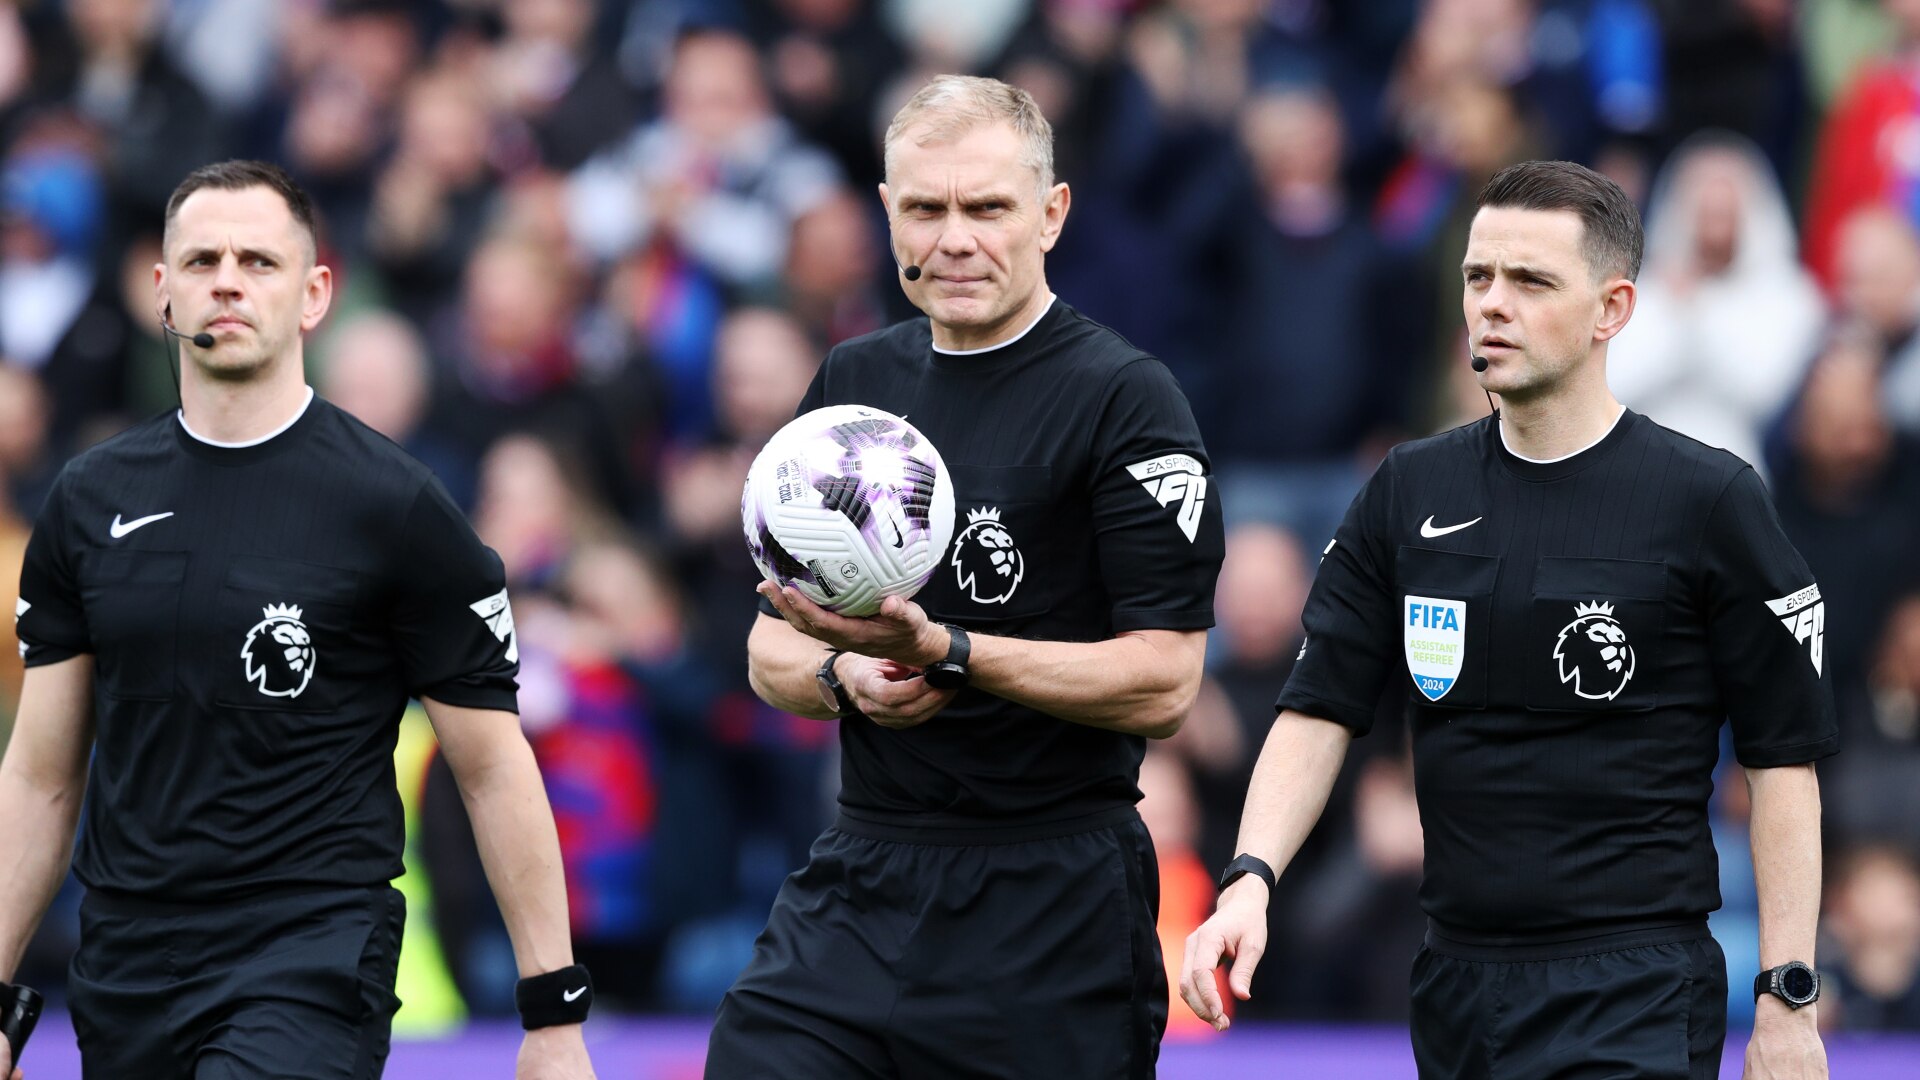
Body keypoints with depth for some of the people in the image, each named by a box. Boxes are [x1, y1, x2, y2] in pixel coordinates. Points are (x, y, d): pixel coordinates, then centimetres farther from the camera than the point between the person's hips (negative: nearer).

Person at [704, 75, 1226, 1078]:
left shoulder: (1123, 396, -7)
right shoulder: (853, 382, 12)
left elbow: (1162, 684, -12)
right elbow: (771, 650, 17)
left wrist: (942, 651, -22)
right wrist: (843, 678, -7)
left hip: (1051, 912, -4)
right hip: (856, 880, 5)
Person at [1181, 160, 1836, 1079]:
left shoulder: (1708, 501, -4)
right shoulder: (1409, 493, 9)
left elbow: (1783, 760, -3)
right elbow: (1318, 712, 8)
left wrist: (1788, 1001, -7)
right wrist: (1249, 881, -9)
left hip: (1637, 996, -5)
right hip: (1455, 985, 5)